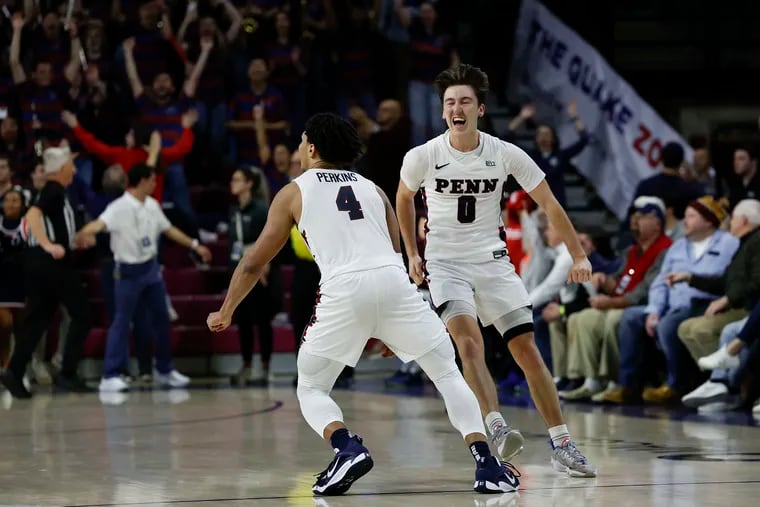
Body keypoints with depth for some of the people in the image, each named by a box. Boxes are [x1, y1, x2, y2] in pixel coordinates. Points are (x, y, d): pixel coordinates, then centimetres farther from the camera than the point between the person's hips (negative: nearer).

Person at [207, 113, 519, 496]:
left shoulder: (294, 192, 20)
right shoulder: (372, 189, 28)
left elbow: (254, 263, 24)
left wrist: (225, 313, 38)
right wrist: (387, 328, 38)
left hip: (343, 289, -2)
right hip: (393, 280, 2)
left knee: (311, 389, 16)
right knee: (448, 373, 15)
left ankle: (348, 449, -11)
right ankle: (486, 463, -2)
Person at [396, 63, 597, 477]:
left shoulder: (505, 154, -9)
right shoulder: (422, 157, -9)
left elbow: (548, 203, -3)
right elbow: (404, 198, 13)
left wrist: (579, 256, -9)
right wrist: (412, 254, 14)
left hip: (492, 260, 2)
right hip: (445, 262, -1)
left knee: (527, 349, -4)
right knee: (468, 341, -26)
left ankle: (561, 445, 3)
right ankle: (497, 429, -36)